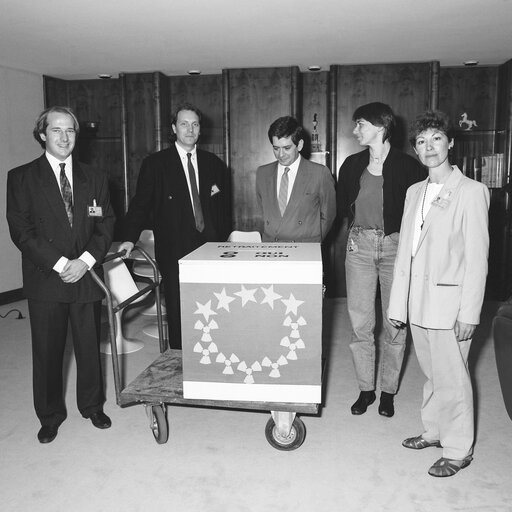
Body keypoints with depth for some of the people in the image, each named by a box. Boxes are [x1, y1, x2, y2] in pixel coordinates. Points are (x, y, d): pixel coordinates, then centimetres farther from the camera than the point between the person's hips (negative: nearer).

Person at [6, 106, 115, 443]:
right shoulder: (21, 177, 1)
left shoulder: (94, 178, 10)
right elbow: (21, 230, -6)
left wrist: (85, 260, -10)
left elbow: (106, 225, 5)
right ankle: (50, 416, 27)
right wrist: (59, 263, -14)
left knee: (90, 346, 10)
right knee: (47, 351, 8)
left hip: (87, 277, 2)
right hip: (45, 280, -2)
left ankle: (92, 406, 31)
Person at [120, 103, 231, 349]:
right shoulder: (154, 163, 4)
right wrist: (131, 238, -10)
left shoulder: (214, 164, 12)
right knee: (178, 314, 3)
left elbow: (225, 206, 19)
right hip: (174, 252, -2)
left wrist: (221, 237, 9)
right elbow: (141, 203, 2)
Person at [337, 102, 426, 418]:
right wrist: (355, 229, 2)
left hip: (395, 245, -3)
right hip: (359, 246, 3)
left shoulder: (409, 166, -5)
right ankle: (366, 389, 20)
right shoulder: (352, 165, 8)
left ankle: (388, 391, 22)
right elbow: (341, 206, 16)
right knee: (360, 323, 5)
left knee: (395, 323, 5)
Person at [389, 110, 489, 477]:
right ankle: (434, 431, 36)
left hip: (449, 302, -6)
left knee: (452, 378, 4)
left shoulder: (471, 191, -7)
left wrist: (469, 313, -14)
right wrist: (398, 304, 10)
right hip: (418, 301, 6)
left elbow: (477, 257, -11)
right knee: (433, 373, 19)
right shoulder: (415, 192, 12)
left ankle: (458, 450, 22)